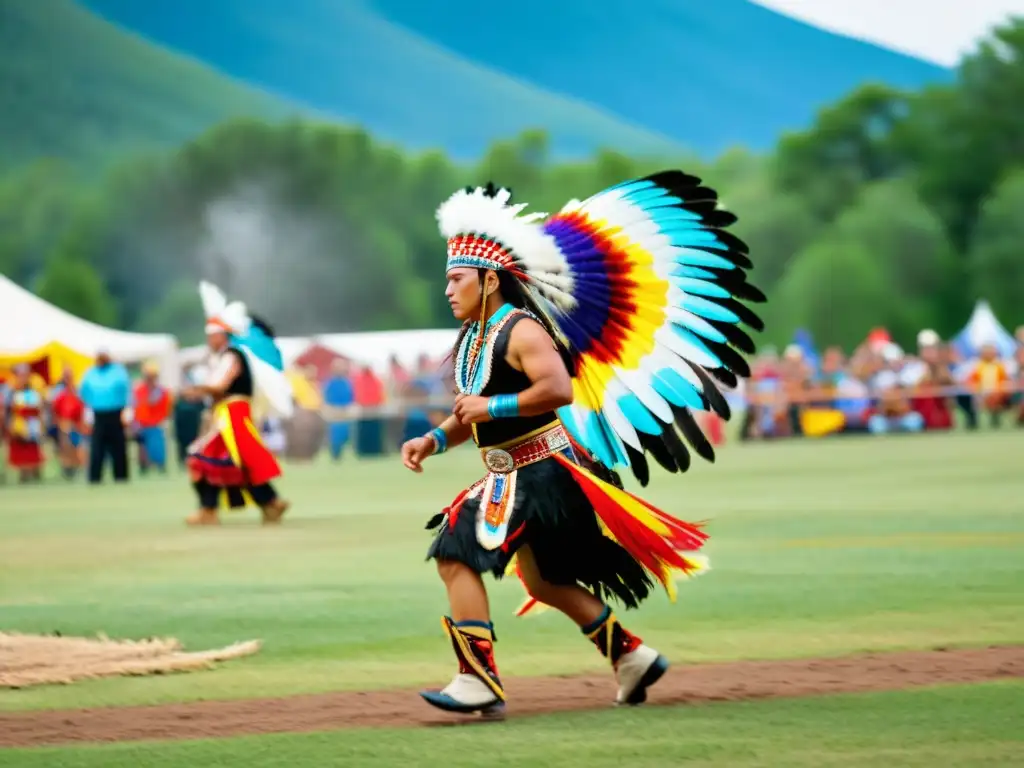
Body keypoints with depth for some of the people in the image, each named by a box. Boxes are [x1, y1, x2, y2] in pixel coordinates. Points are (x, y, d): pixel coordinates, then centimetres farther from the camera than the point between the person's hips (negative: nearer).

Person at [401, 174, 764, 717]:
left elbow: (559, 389, -32)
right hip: (513, 475, 11)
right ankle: (632, 657, 30)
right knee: (543, 579, 21)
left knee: (456, 555, -19)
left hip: (542, 471, -11)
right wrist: (434, 440, 3)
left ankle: (479, 681, -20)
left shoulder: (520, 331, -17)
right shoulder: (471, 339, 12)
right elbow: (472, 416, 21)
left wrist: (490, 407, -26)